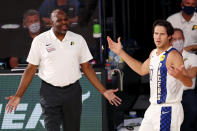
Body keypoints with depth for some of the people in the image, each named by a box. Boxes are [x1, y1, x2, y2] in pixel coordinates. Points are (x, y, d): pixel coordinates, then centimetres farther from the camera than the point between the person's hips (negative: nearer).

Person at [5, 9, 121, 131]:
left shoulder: (78, 40, 3)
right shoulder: (39, 40, -2)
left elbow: (86, 68, 7)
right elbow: (31, 69, 2)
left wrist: (104, 91, 2)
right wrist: (18, 96, -4)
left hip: (73, 91, 2)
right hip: (50, 92, -2)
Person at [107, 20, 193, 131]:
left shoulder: (173, 55, -16)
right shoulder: (154, 53, 11)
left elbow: (189, 83, -23)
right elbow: (142, 69, 29)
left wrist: (180, 76, -47)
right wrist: (121, 53, 28)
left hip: (168, 110, -9)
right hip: (154, 108, 9)